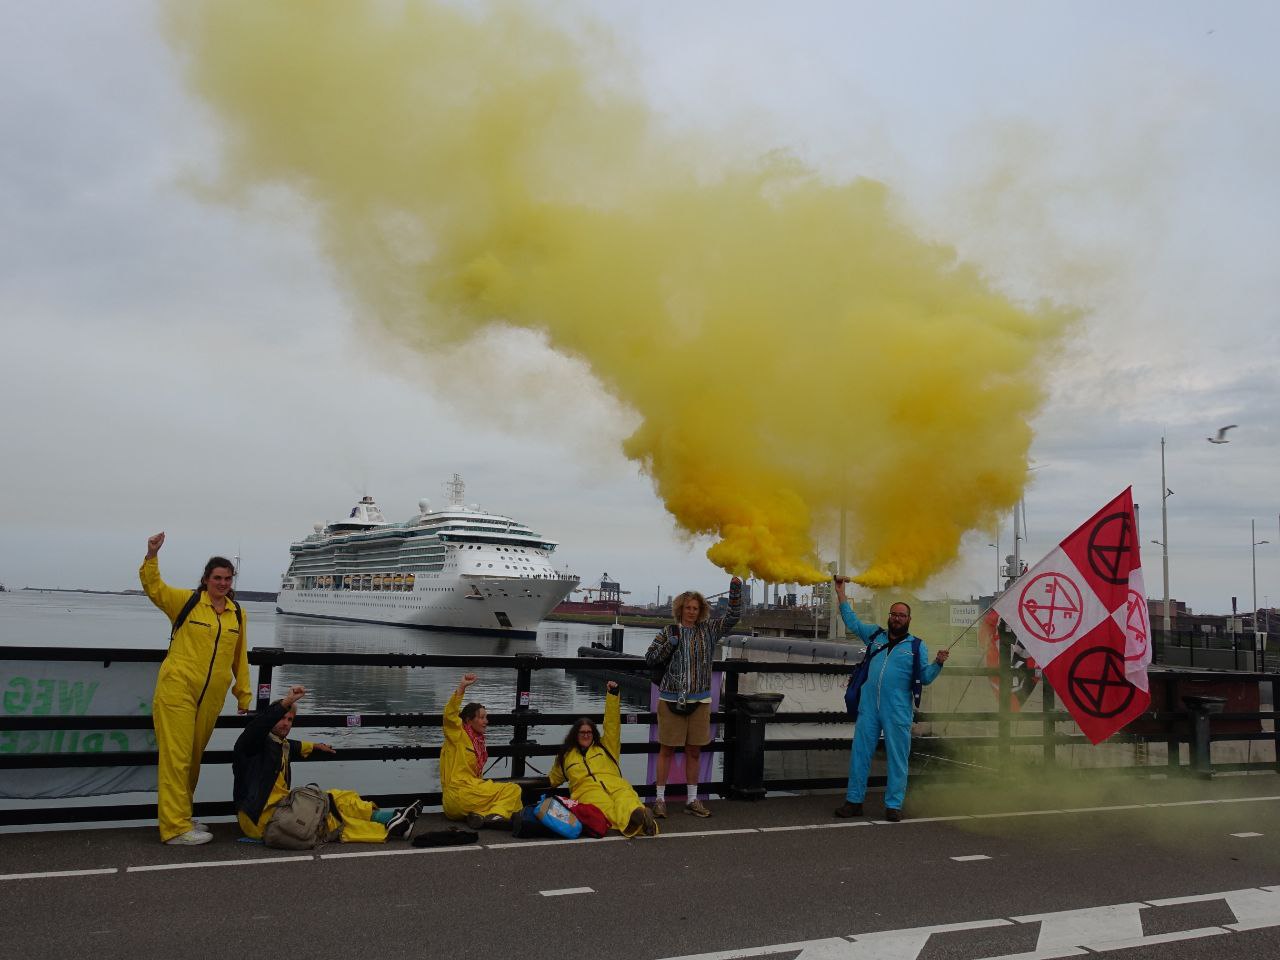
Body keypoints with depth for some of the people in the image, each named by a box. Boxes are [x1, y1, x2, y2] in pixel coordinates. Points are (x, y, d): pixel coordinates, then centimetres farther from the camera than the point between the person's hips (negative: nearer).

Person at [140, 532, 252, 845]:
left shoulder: (238, 614, 9)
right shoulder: (187, 600, -2)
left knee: (194, 755, 14)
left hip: (211, 696, 5)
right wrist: (152, 556, -30)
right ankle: (176, 828, 1)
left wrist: (244, 692, 17)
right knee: (176, 756, -3)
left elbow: (240, 657, 15)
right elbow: (153, 587, -14)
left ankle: (181, 815, 27)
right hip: (177, 690, -5)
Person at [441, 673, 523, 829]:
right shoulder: (457, 734, -2)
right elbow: (450, 714, -22)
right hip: (458, 794, -8)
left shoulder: (478, 740, 20)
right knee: (512, 790, -10)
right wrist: (462, 687, -29)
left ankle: (479, 815, -11)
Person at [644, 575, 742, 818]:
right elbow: (650, 658, 3)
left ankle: (692, 800, 18)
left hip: (699, 700, 2)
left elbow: (732, 616, 3)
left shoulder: (709, 630, 7)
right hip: (671, 699, -2)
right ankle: (660, 799, 10)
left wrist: (735, 589, -7)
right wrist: (669, 645, -12)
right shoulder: (669, 632, 2)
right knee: (667, 749, 2)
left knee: (694, 751, 9)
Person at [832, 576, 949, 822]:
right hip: (868, 707, 3)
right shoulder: (875, 634, 13)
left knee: (897, 757, 1)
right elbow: (852, 621, 20)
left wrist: (938, 663, -17)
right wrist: (841, 592, 17)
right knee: (859, 753, 5)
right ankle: (854, 801, 13)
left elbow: (925, 677, 1)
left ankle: (893, 805, 8)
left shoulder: (917, 646, 6)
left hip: (898, 711, -3)